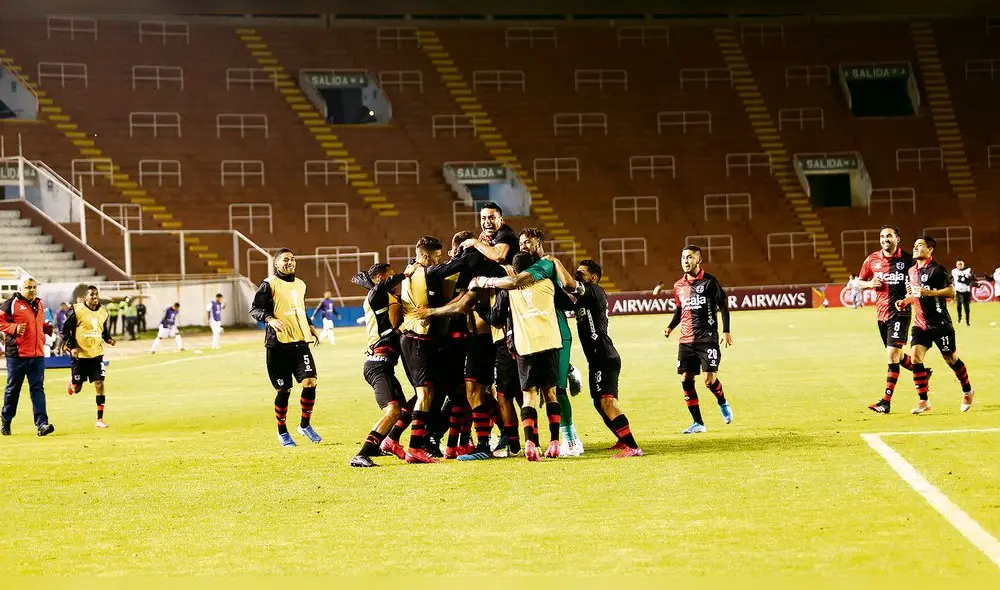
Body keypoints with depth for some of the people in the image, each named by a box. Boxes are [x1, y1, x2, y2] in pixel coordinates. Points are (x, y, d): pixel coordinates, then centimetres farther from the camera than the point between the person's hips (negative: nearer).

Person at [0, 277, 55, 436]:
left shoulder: (40, 305, 16)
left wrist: (48, 328, 10)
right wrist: (14, 328, -19)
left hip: (37, 355, 5)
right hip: (16, 355, -5)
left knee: (38, 389, -3)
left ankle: (42, 423, -9)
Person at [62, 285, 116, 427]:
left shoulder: (103, 312, 5)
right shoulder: (77, 310, -10)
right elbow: (65, 331, -5)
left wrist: (109, 339, -2)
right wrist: (72, 346, -16)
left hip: (97, 354, 3)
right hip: (80, 354, -3)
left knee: (100, 385, -7)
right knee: (77, 389, 6)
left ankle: (100, 419, -1)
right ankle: (72, 382, 46)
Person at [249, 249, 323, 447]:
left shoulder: (300, 285, 17)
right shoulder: (269, 284, -4)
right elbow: (254, 309, -8)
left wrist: (309, 326, 19)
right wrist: (269, 319, -25)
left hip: (300, 341, 5)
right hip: (278, 344, -5)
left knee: (310, 382, -9)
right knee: (283, 390, 0)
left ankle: (305, 425, 10)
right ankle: (282, 432, 19)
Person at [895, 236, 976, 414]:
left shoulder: (937, 269, -13)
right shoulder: (912, 271, 11)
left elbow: (951, 292, -18)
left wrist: (929, 292, -27)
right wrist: (905, 301, 7)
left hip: (939, 322, -6)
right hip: (920, 323, 6)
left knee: (951, 358, 7)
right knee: (916, 356, -11)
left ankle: (968, 392, 30)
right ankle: (923, 401, -6)